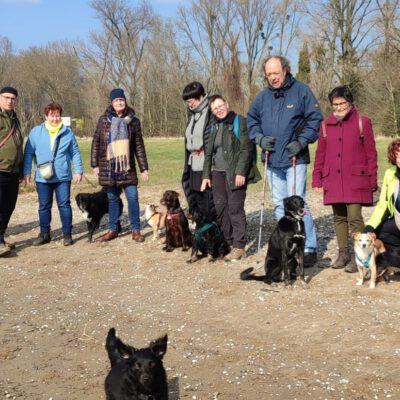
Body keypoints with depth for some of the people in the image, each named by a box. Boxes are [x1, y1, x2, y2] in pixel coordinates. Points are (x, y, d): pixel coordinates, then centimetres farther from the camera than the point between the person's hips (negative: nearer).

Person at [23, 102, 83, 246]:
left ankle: (67, 233, 11)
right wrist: (26, 172, -1)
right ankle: (44, 234, 20)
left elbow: (75, 153, 6)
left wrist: (78, 170, 2)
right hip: (42, 177, 1)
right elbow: (29, 153, 3)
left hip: (63, 177, -1)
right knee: (44, 206, 9)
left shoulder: (68, 132, 2)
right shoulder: (36, 132, 0)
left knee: (64, 205, 2)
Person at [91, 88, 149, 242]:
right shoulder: (104, 120, 2)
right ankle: (113, 229, 19)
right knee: (112, 199, 9)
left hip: (127, 167, -1)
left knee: (133, 198, -4)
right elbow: (96, 142, 6)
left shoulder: (133, 121, 2)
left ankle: (135, 230, 7)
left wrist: (144, 168, 1)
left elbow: (139, 146, 4)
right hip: (108, 167, 1)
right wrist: (95, 164, 2)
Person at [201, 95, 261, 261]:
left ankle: (239, 246, -3)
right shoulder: (214, 127, 16)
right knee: (220, 208, 6)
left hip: (234, 173, -6)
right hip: (217, 173, 7)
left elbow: (246, 149, -11)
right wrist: (206, 175, 14)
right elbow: (209, 152, 20)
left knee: (235, 208, -8)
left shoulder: (239, 122, -4)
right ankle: (227, 242, 17)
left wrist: (240, 172, -17)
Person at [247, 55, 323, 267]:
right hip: (272, 161, 6)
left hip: (295, 159, -6)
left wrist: (301, 142, -14)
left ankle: (309, 248, -6)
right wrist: (259, 138, 1)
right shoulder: (263, 96, 9)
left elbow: (315, 119, -5)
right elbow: (251, 120, 18)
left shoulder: (301, 91, -4)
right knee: (279, 205, 12)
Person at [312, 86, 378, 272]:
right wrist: (317, 179, 10)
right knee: (339, 218, 10)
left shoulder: (362, 122, 1)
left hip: (355, 180, -4)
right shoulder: (326, 125, 10)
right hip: (333, 180, 4)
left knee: (354, 217, -8)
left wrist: (372, 180, -2)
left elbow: (371, 153, 1)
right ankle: (343, 253, 21)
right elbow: (320, 154, 14)